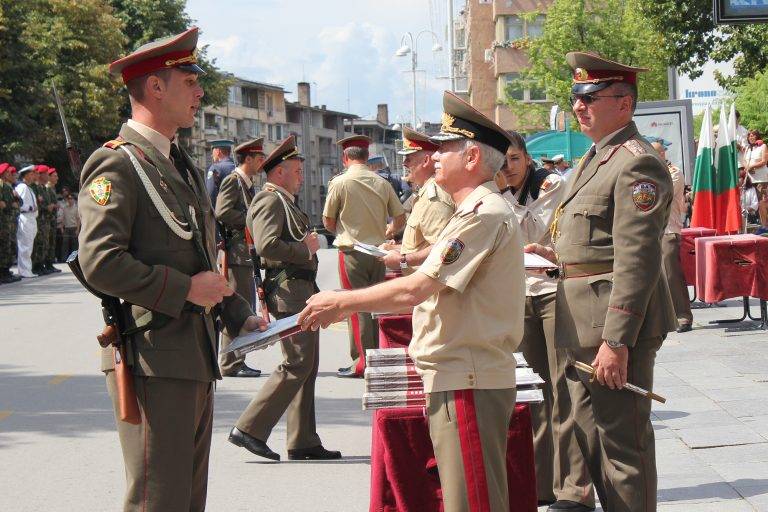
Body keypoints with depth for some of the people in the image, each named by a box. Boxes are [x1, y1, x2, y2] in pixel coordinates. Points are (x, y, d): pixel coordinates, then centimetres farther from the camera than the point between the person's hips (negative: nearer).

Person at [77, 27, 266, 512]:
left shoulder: (184, 168, 20)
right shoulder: (116, 165, -11)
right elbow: (100, 263, -21)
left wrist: (240, 316, 16)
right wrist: (184, 290, -17)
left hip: (196, 360, 10)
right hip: (152, 360, -9)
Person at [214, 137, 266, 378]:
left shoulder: (249, 184, 21)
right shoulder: (232, 181, -9)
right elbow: (222, 212, -21)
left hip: (246, 255, 10)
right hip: (235, 254, -10)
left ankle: (238, 361, 18)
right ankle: (230, 364, -7)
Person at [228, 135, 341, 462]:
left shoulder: (285, 201, 22)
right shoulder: (270, 201, -10)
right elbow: (267, 245, -24)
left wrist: (308, 243, 9)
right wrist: (305, 248, -14)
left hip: (302, 288, 11)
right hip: (288, 289, -11)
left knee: (307, 365, 10)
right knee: (297, 363, -13)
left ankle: (303, 442, 14)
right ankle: (249, 428, -9)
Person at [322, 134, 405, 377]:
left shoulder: (340, 183, -8)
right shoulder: (382, 183, 2)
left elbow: (328, 222, 1)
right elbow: (400, 219, 7)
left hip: (352, 252, -4)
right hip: (378, 252, 4)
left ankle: (363, 360, -3)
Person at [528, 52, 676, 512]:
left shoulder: (636, 164, -17)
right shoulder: (598, 158, 16)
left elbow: (637, 260, -23)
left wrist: (616, 342, -25)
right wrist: (561, 255, 11)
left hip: (617, 320, -11)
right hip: (584, 324, 11)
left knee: (623, 442, -4)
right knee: (591, 437, 19)